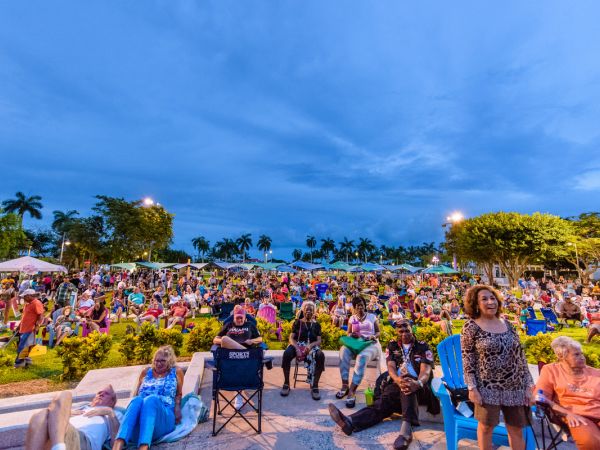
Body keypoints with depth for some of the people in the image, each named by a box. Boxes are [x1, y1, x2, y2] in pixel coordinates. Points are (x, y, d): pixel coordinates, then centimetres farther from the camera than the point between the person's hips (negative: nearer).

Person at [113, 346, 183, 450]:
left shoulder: (176, 372, 15)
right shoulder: (146, 372, 22)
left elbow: (178, 395, 15)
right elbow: (136, 394, 23)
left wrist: (177, 409, -3)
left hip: (165, 417, -2)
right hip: (140, 418, 3)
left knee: (151, 399, -37)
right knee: (137, 400, -33)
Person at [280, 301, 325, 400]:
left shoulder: (316, 324, 14)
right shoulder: (297, 322, 11)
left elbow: (319, 341, 5)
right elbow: (291, 338, 1)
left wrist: (310, 345, -18)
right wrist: (297, 348, -19)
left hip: (312, 346, 1)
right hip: (297, 345, 0)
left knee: (321, 356, -34)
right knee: (286, 354, -35)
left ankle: (315, 386, -23)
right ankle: (286, 383, -17)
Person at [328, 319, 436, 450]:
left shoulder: (423, 347, 5)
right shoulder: (392, 346, 12)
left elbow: (426, 371, -9)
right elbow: (391, 367, -2)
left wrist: (417, 383, -33)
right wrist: (398, 380, -27)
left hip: (418, 386, -2)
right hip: (397, 384, 2)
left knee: (407, 384, -37)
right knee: (384, 401, -28)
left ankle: (406, 428, -53)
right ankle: (349, 422, -52)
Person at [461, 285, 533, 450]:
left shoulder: (507, 324, 5)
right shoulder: (471, 327, -10)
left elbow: (520, 355, 9)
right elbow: (467, 360, -10)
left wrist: (528, 385, 5)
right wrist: (472, 388, -14)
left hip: (514, 387, 5)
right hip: (488, 387, -4)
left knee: (517, 429, 14)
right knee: (486, 426, 7)